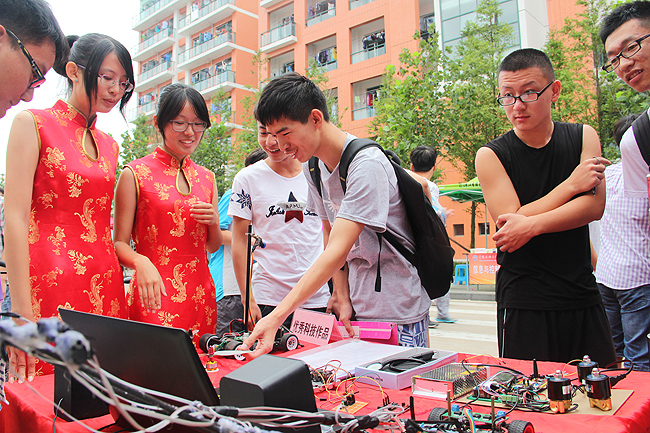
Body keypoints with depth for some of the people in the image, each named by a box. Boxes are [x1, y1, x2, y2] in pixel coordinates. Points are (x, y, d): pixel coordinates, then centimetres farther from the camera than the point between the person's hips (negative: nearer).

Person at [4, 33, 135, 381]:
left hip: (103, 287, 5)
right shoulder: (32, 123, -1)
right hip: (48, 283, -5)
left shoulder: (109, 145, 16)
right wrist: (21, 310, -14)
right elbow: (15, 218, -9)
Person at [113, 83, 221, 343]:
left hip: (200, 292, 4)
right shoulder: (135, 173, -1)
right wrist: (141, 262, -24)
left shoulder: (207, 177, 12)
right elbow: (120, 244, -4)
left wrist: (213, 222, -4)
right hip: (155, 293, -4)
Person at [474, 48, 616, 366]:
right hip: (522, 301, -3)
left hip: (583, 295, 3)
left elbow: (594, 206, -7)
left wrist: (532, 225, -21)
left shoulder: (584, 137, 5)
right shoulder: (490, 156, -5)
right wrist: (572, 184, -11)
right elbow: (509, 222, -14)